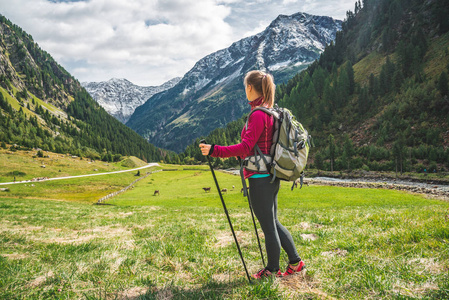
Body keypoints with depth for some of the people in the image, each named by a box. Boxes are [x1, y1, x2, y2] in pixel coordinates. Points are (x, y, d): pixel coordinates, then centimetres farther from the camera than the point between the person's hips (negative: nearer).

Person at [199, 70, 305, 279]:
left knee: (268, 226, 5)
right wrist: (239, 154, 32)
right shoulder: (271, 112, 12)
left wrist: (214, 150, -26)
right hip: (271, 176, 10)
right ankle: (295, 261, 31)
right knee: (272, 222, 21)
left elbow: (246, 147, -22)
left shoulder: (258, 115, -17)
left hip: (260, 178, -9)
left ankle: (272, 270, 21)